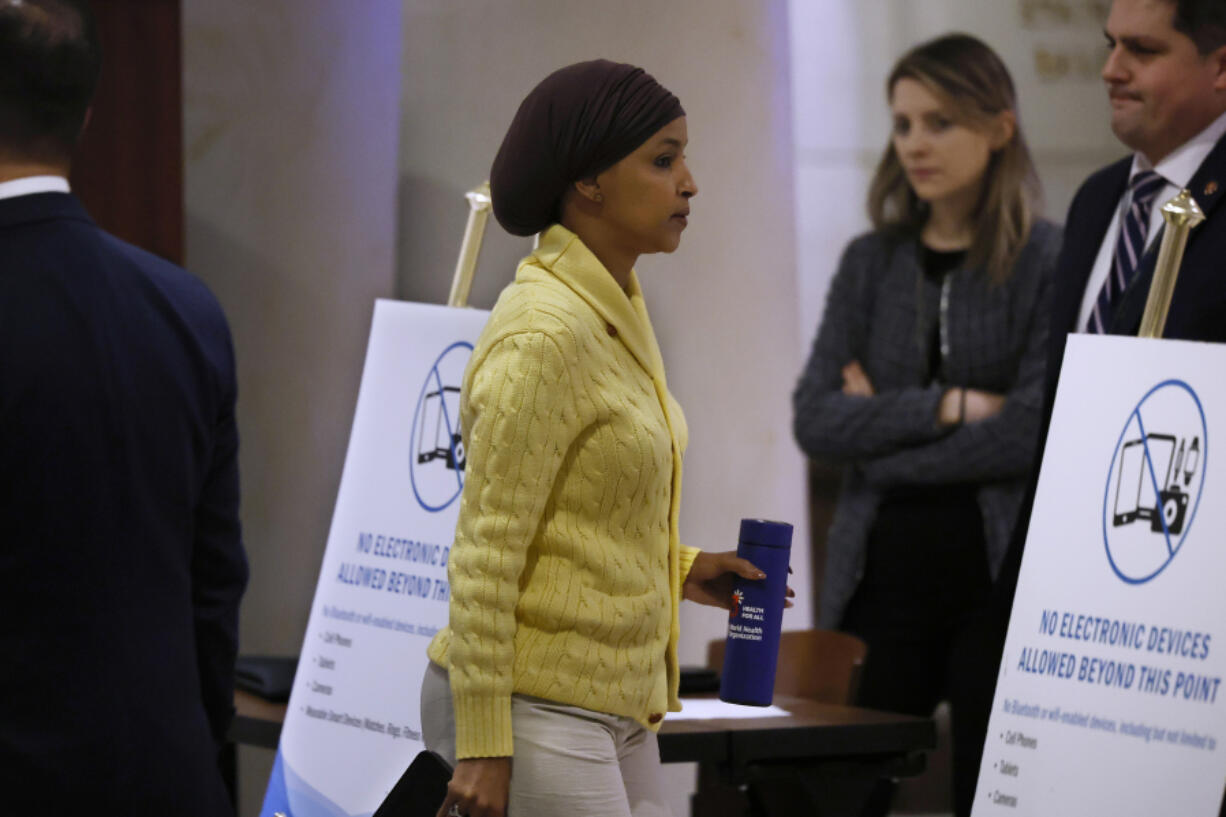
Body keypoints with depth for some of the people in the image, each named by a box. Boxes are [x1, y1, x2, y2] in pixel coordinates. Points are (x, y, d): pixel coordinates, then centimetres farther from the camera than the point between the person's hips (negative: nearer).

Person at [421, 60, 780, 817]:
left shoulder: (618, 308, 10)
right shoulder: (545, 334, -17)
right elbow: (486, 554, -18)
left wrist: (679, 568, 11)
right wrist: (482, 745, -19)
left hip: (614, 707, 9)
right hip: (538, 706, -9)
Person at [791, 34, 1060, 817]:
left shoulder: (1048, 261, -3)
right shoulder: (871, 262, 11)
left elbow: (1032, 430, -11)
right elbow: (813, 418, 2)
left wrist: (881, 432, -3)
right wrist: (946, 406, -10)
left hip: (1000, 576, -4)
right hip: (883, 576, 4)